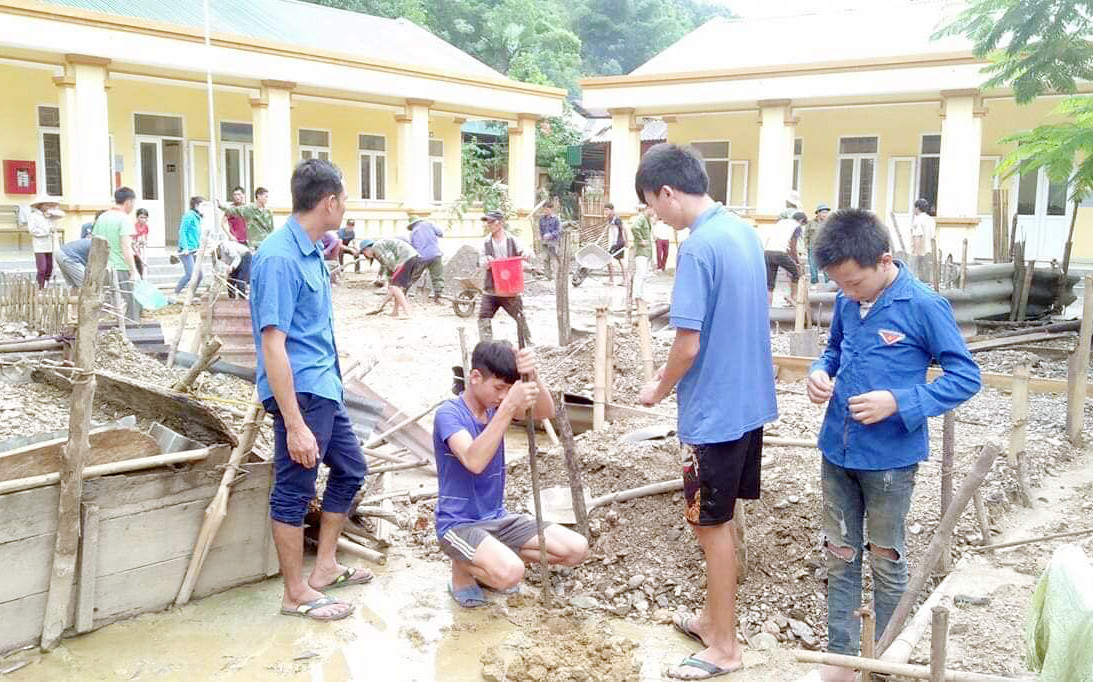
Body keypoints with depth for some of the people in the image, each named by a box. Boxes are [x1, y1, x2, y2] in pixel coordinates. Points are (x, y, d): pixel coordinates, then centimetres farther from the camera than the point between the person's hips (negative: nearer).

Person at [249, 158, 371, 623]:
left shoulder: (311, 251, 8)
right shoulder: (280, 257, -21)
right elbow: (273, 345, -24)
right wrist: (295, 425, -26)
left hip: (325, 387, 10)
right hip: (299, 391, -10)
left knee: (350, 469, 19)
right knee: (294, 489, 3)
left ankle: (324, 567, 33)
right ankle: (296, 593, 18)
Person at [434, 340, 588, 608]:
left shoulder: (495, 405, 3)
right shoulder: (448, 414, -17)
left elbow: (545, 412, -13)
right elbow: (474, 462, -34)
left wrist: (532, 376, -32)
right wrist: (508, 407, -38)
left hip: (498, 518, 7)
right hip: (459, 524, -7)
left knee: (577, 549, -4)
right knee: (510, 573, -34)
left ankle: (493, 558, 13)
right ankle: (462, 567, 1)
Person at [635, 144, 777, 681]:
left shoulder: (697, 248, -21)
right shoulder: (744, 231, 7)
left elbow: (689, 344, -22)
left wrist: (659, 389, -3)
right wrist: (672, 371, 17)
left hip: (714, 411, -9)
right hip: (749, 401, 9)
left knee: (713, 525, 5)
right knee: (722, 519, 20)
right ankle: (715, 618, 35)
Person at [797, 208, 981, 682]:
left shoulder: (923, 306, -16)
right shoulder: (847, 301, -1)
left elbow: (966, 376, -11)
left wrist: (898, 403, -23)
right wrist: (820, 372, -7)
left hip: (889, 458, -5)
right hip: (837, 450, 5)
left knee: (886, 559, 13)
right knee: (840, 555, 13)